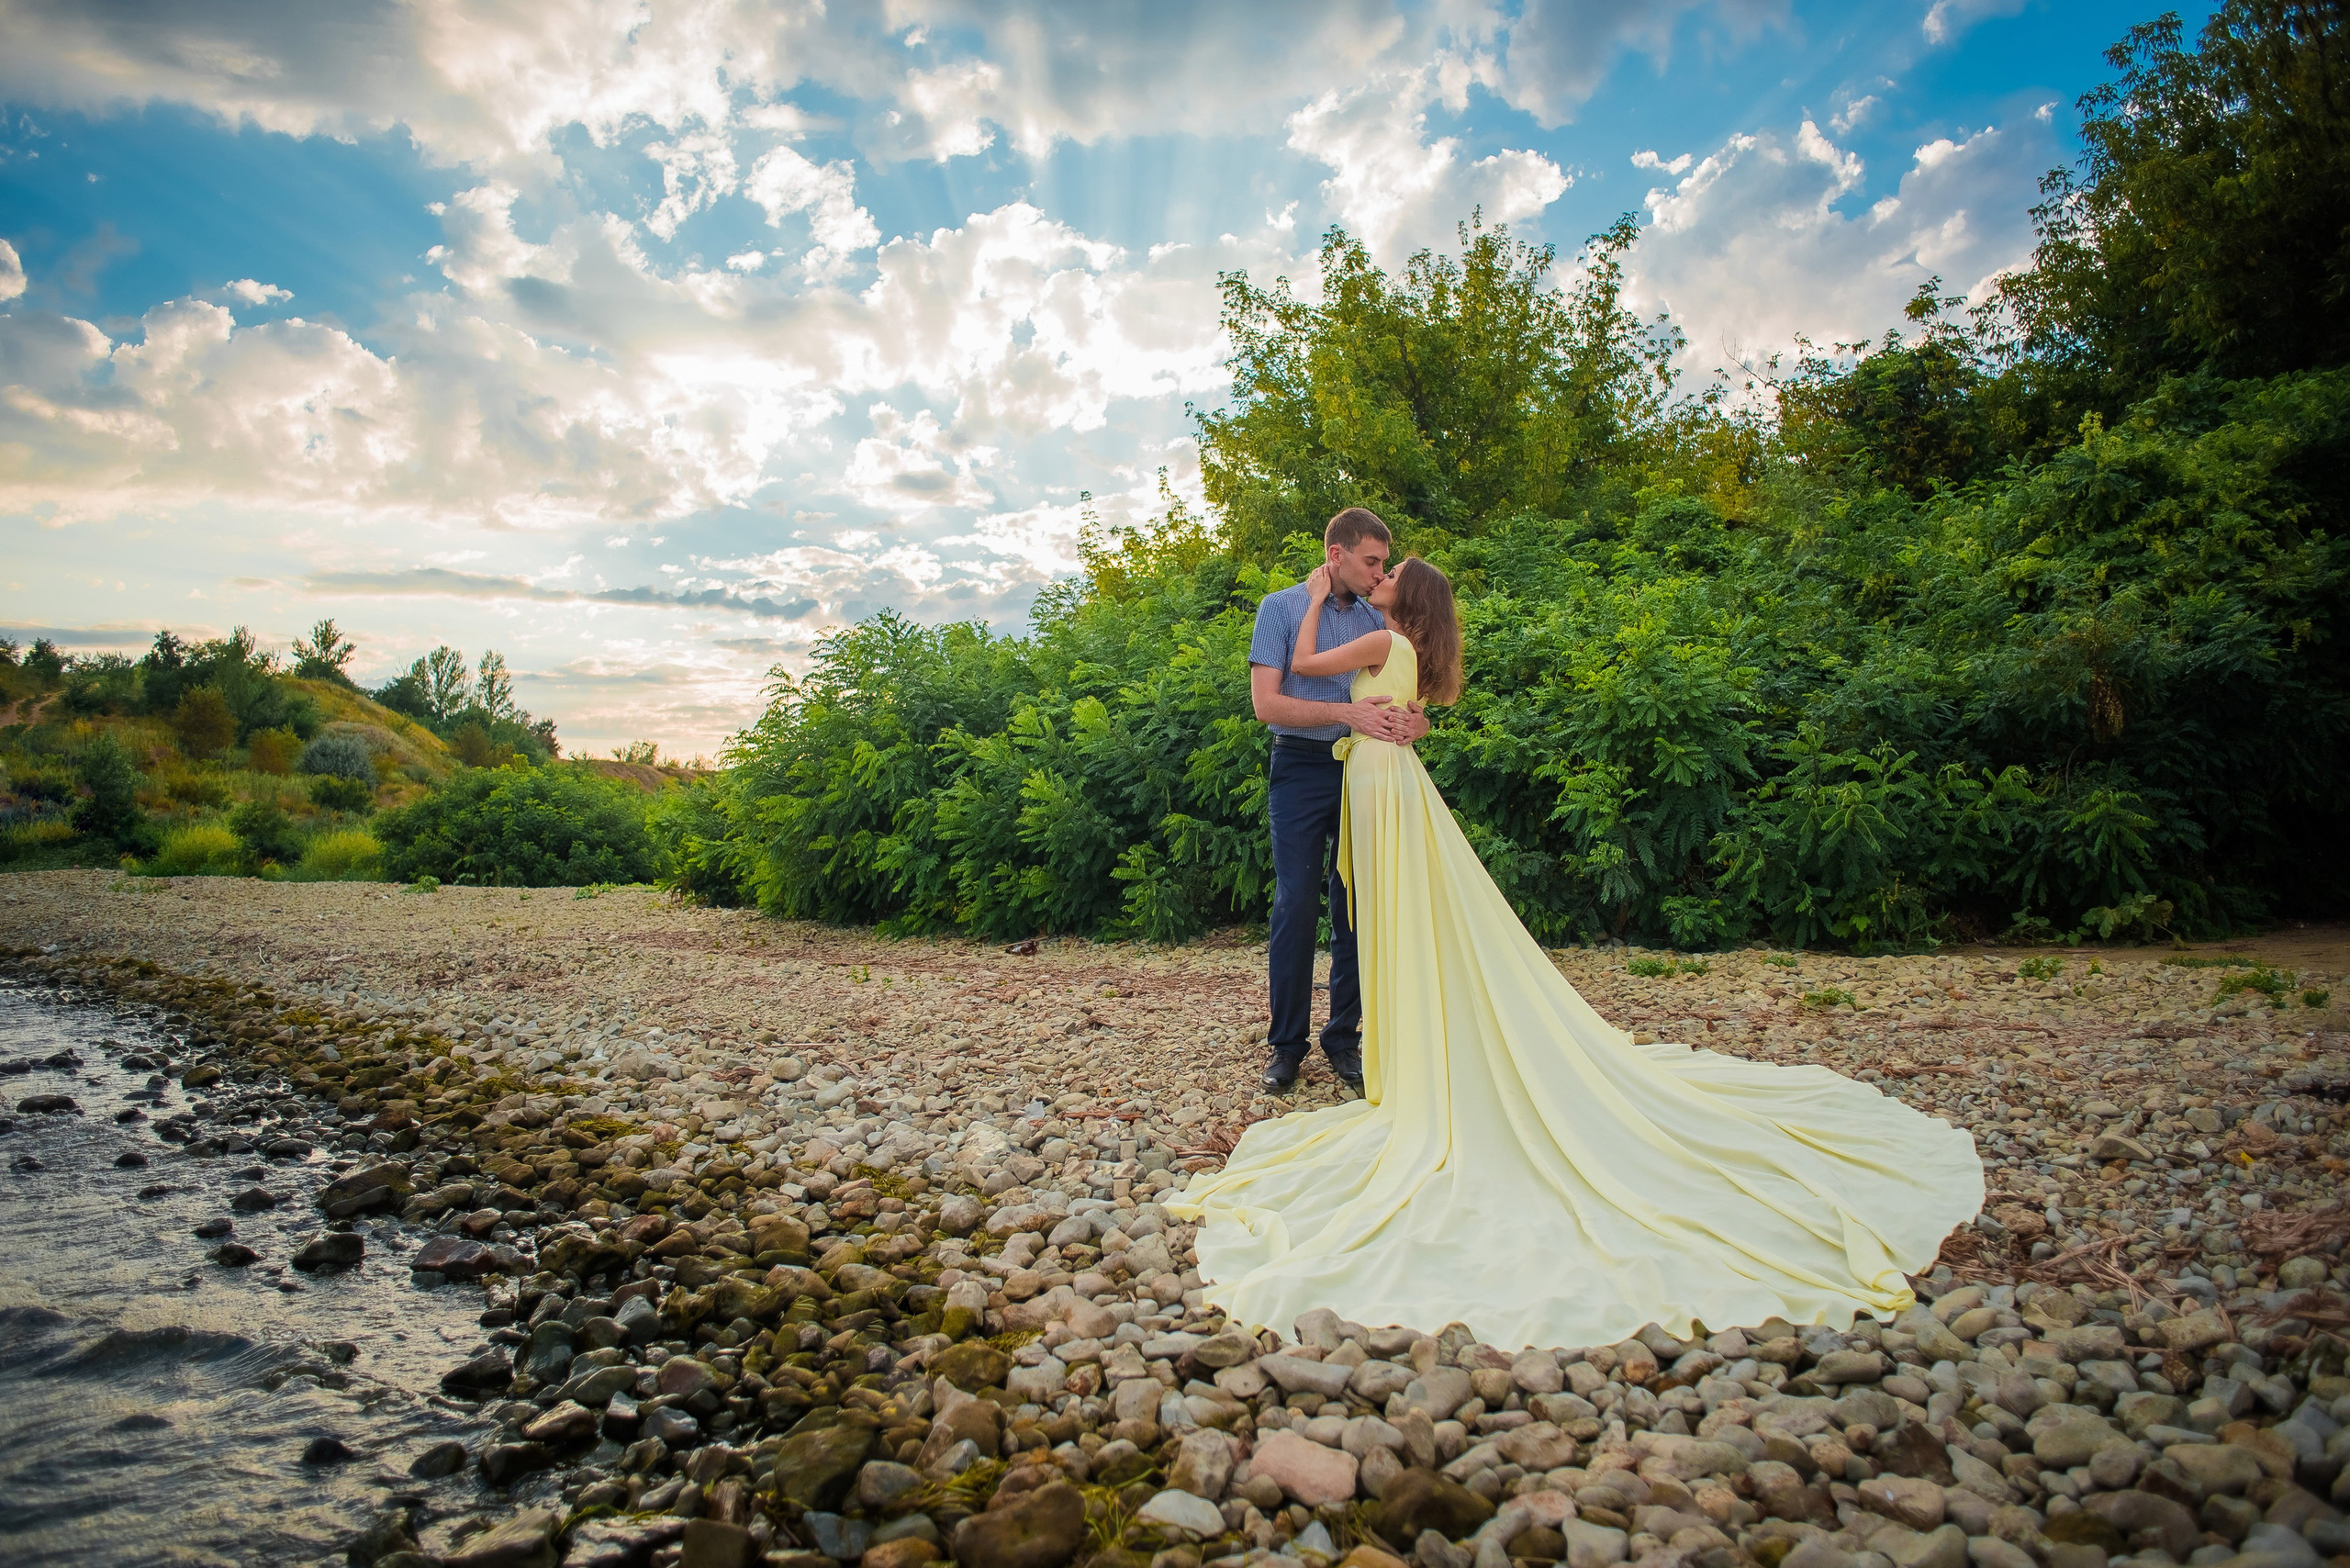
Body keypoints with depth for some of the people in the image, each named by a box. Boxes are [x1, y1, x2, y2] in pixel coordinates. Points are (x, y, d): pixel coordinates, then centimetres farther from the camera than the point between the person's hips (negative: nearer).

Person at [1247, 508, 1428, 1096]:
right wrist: (1349, 713, -21)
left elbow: (1403, 697, 13)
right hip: (1302, 768, -4)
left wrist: (1413, 721, -13)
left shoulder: (1377, 619, 11)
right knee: (1296, 907, -4)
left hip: (1363, 772, 4)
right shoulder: (1281, 608, -2)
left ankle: (1344, 1037, 16)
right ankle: (1287, 1043, 8)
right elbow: (1266, 702, -11)